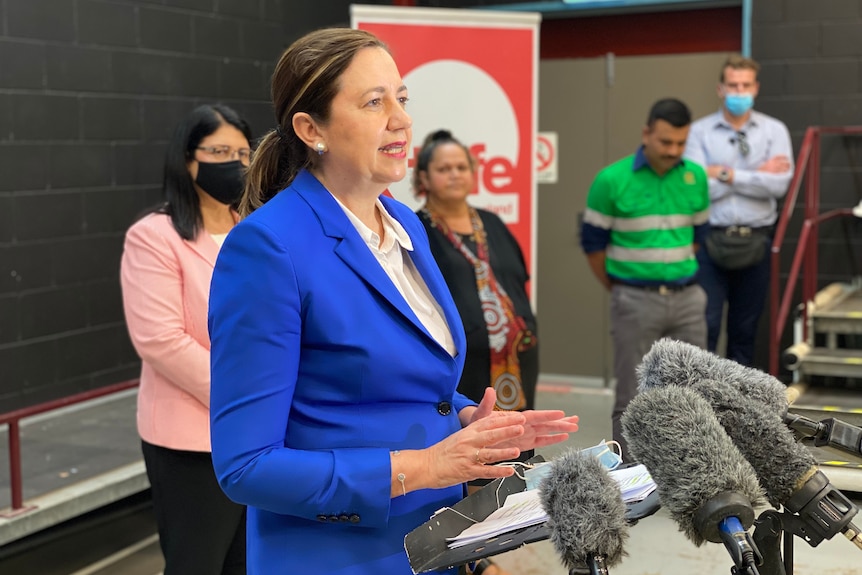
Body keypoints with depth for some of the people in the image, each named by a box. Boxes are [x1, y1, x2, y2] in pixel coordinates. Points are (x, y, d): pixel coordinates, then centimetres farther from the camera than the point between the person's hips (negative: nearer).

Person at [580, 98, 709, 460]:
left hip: (687, 297, 4)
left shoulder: (695, 176, 5)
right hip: (636, 301, -4)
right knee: (632, 400, 2)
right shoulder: (611, 180, -9)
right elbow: (593, 243, -1)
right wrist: (619, 291, 7)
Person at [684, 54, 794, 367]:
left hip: (755, 242, 2)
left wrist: (728, 175, -12)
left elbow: (779, 184, -10)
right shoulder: (700, 131, 0)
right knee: (705, 327, -5)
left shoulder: (774, 130, 4)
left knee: (745, 330, 12)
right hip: (711, 241, -2)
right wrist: (757, 174, -8)